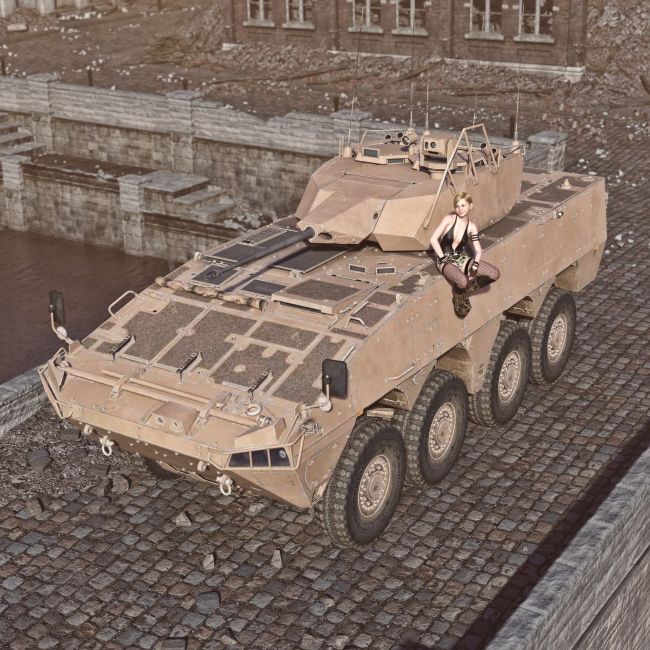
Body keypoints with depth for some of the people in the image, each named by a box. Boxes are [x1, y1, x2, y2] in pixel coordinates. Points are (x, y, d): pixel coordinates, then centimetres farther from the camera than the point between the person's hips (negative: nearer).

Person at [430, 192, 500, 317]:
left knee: (494, 273, -15)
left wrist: (475, 265, -16)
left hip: (462, 259, 5)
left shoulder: (471, 227, 3)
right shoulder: (449, 219, -9)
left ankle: (467, 287, 5)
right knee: (462, 281, -37)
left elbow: (478, 250, 3)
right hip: (445, 260, -5)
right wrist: (443, 259, -15)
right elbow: (433, 239, -14)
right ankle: (460, 301, -2)